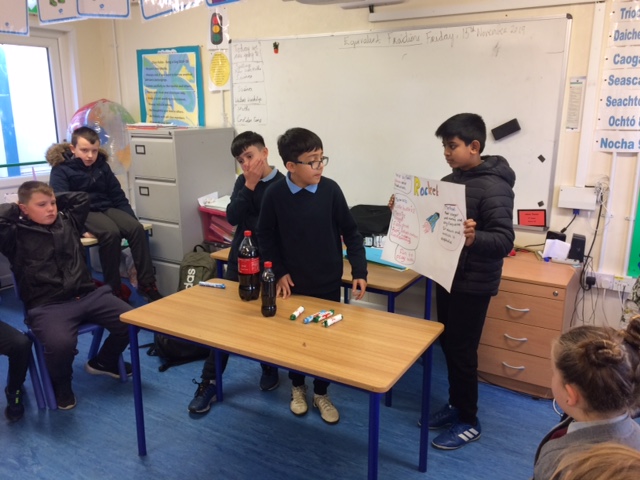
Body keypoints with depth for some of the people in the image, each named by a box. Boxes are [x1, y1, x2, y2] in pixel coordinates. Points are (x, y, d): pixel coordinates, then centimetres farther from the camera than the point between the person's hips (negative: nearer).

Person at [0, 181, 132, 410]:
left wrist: (54, 199, 20)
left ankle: (102, 362, 22)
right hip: (47, 306, -5)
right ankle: (61, 385, 3)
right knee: (60, 344, -35)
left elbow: (82, 197, 26)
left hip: (88, 295, 5)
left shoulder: (67, 221, 16)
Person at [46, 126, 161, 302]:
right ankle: (113, 288, -23)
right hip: (82, 213, -5)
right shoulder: (61, 169, -3)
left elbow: (118, 196, 15)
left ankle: (146, 284, -22)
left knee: (137, 228, -24)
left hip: (106, 208, 5)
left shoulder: (102, 165, 13)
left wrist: (130, 219, 3)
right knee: (111, 233, -35)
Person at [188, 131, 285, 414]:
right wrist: (249, 186, -14)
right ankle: (209, 381, 13)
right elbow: (232, 217, -9)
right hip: (239, 259, 4)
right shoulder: (242, 182, 5)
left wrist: (246, 221, -9)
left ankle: (270, 369, 35)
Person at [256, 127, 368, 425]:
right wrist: (279, 272, -4)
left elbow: (350, 233, -4)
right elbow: (266, 237, 0)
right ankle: (298, 388, 38)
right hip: (292, 282, 0)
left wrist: (359, 271, -7)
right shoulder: (275, 195, -12)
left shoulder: (330, 190, -12)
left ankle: (321, 394, 31)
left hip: (327, 283, 0)